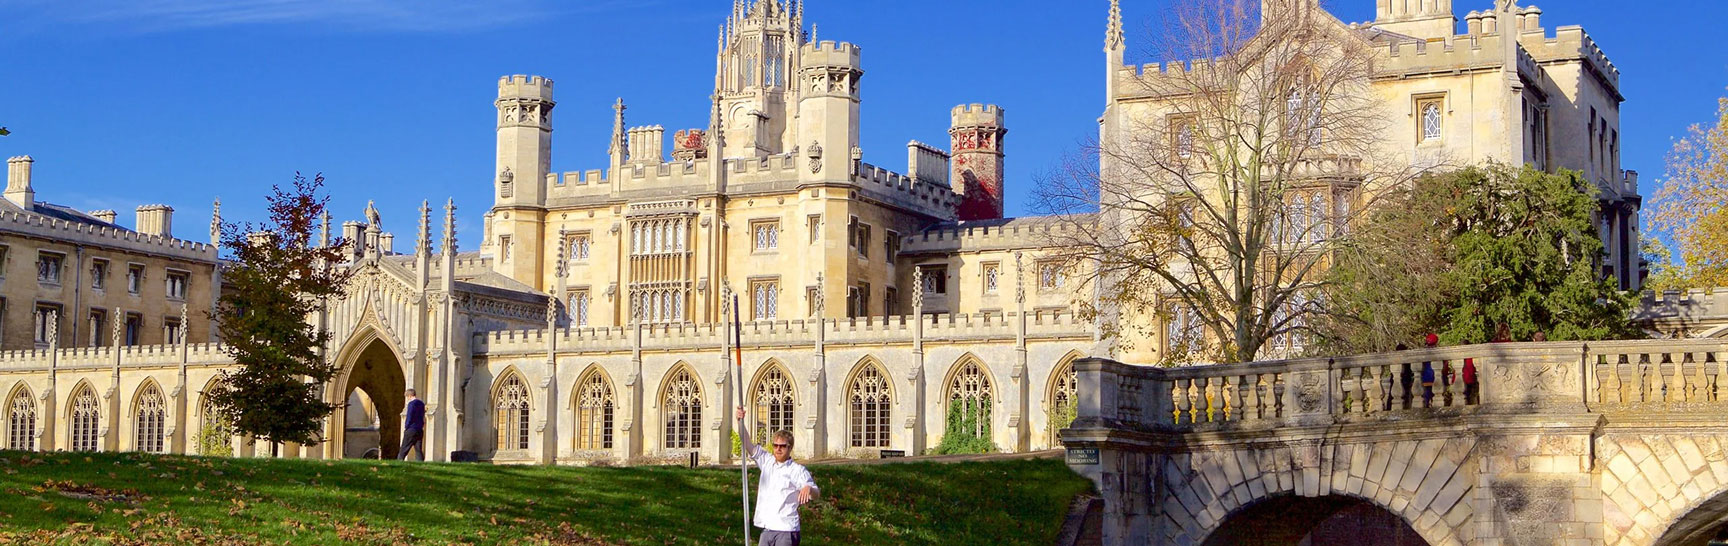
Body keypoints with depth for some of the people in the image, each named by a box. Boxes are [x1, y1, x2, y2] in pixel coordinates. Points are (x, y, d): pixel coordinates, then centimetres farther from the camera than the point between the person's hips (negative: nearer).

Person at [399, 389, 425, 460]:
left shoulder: (411, 403, -11)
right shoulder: (422, 404, 12)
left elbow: (409, 417, -13)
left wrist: (406, 427, -2)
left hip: (411, 430, -7)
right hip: (420, 430, 7)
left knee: (404, 449, -1)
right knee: (419, 450, 4)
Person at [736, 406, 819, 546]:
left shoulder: (797, 470, -4)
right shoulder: (767, 462, 11)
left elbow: (815, 495, -9)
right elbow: (747, 444, 8)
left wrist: (808, 488, -33)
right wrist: (740, 421, -5)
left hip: (786, 530, -6)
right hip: (767, 529, 6)